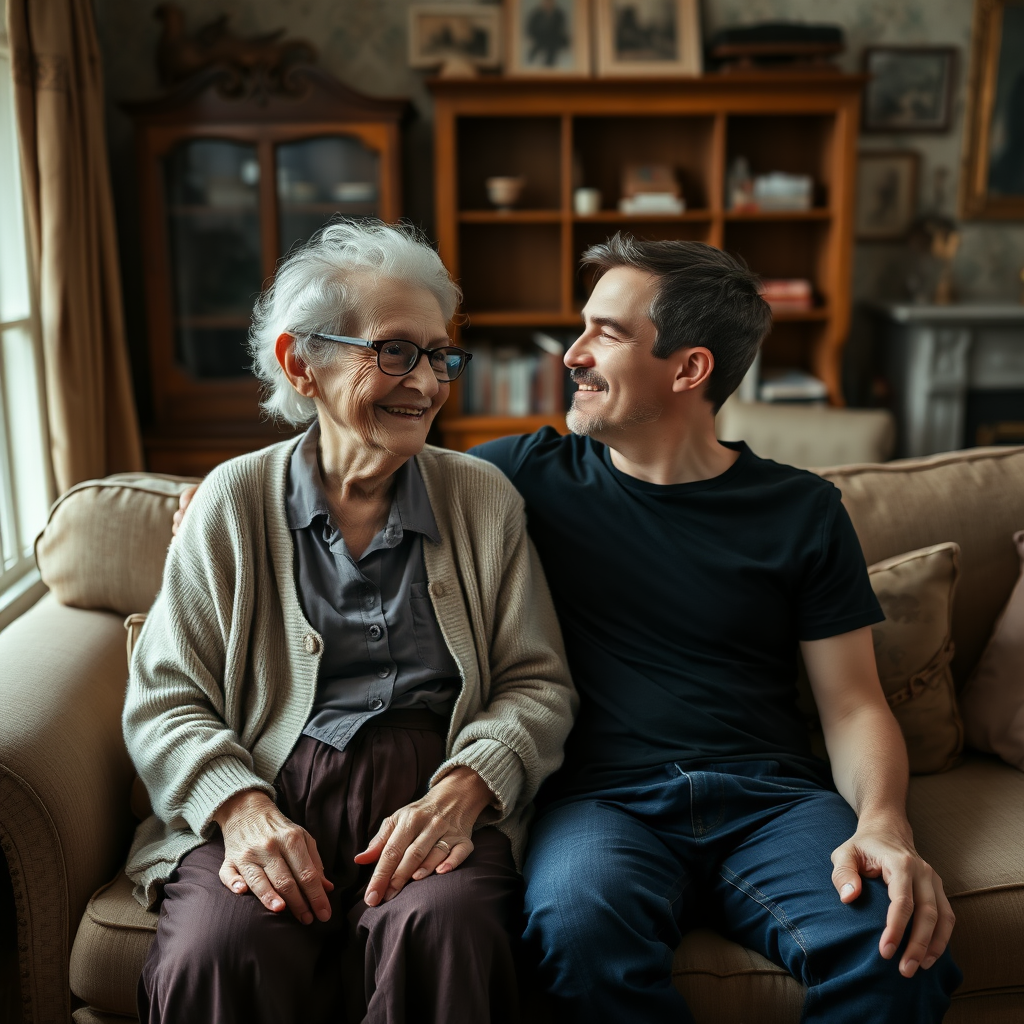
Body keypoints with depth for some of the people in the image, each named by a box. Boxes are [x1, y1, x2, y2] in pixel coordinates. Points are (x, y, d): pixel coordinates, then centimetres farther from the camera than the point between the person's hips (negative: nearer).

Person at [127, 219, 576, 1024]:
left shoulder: (484, 499, 12)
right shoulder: (232, 502, 9)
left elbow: (538, 685, 8)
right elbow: (164, 701, 6)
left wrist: (462, 790, -12)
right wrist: (241, 806, -14)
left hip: (436, 797, 1)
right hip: (265, 796, 0)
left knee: (445, 926, -32)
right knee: (217, 951, -31)